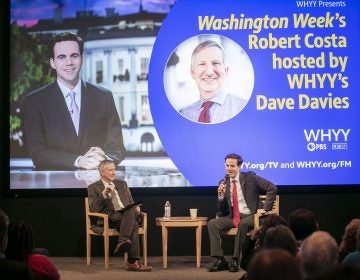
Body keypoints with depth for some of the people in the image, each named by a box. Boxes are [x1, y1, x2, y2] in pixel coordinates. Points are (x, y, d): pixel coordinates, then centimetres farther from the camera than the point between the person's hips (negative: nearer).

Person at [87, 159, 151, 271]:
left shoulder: (122, 184, 26)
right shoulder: (93, 187, 10)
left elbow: (131, 203, 26)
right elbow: (94, 209, -2)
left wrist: (136, 208, 1)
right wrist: (104, 194, -15)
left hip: (128, 214, 4)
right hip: (110, 218, -4)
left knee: (131, 211, -37)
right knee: (133, 224, -36)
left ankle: (122, 242, -51)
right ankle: (133, 261, -45)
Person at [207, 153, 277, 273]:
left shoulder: (250, 177, -3)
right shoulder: (223, 183, 7)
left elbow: (272, 188, -8)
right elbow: (221, 211, 7)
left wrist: (265, 208, -12)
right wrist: (221, 196, -12)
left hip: (250, 216, -4)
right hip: (232, 217, 4)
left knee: (243, 224, -37)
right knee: (212, 223, -18)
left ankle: (235, 260, -26)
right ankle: (220, 260, -18)